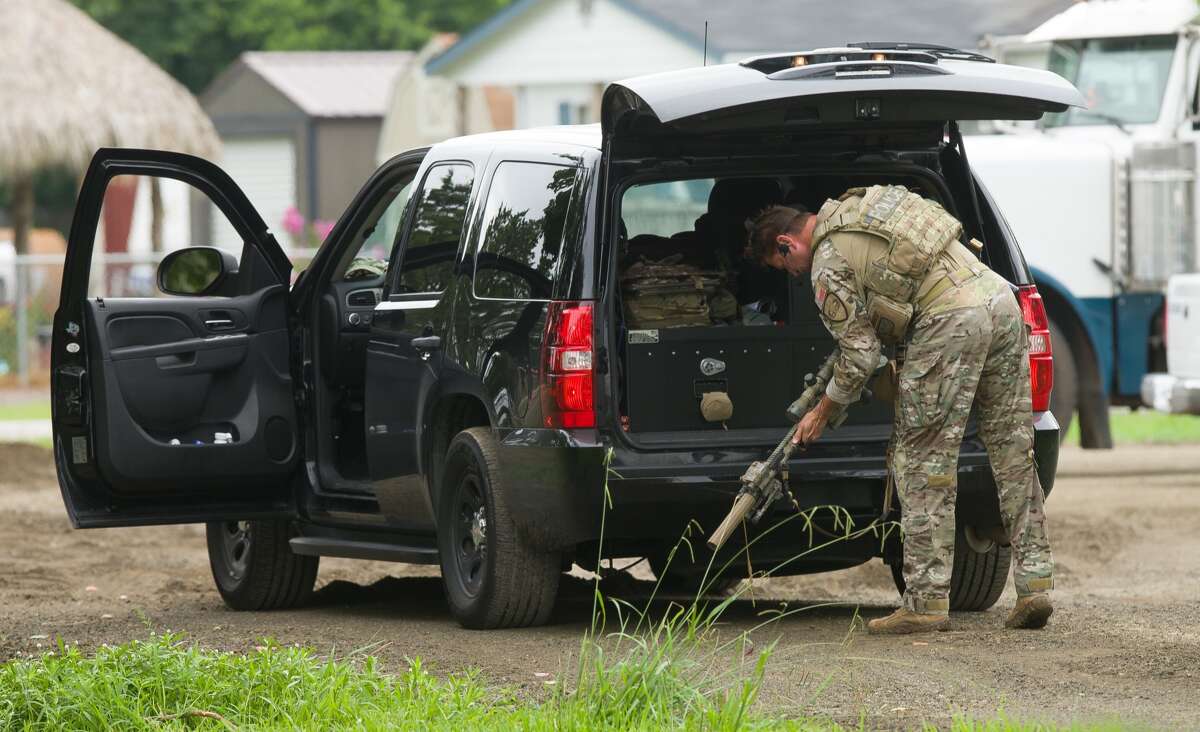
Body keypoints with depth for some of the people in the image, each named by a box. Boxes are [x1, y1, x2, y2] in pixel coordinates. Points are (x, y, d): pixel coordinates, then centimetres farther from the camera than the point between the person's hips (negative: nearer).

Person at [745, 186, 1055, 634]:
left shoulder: (828, 265, 0)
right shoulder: (864, 202, 25)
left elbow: (860, 355, 1)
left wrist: (822, 413, 15)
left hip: (951, 321, -8)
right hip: (1000, 297, 8)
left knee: (924, 463, -1)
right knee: (1013, 456, 10)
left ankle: (927, 601, -1)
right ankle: (1035, 584, 9)